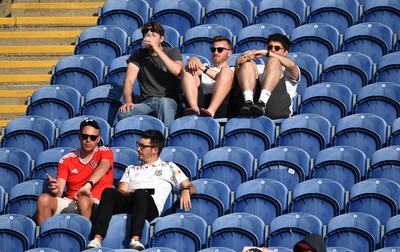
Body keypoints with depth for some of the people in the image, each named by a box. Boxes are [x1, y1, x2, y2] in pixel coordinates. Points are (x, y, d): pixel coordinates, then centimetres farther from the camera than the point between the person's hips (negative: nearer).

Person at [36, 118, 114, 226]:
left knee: (83, 199, -39)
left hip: (94, 203, -3)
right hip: (69, 203, 3)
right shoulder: (66, 160, 13)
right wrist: (55, 190, -22)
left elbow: (103, 168, -18)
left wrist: (88, 185, -39)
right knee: (43, 199, -26)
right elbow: (58, 194, 6)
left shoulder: (105, 152, 7)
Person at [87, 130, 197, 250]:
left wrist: (186, 190, -7)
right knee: (108, 192, -31)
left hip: (150, 206, -3)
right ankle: (97, 239, -47)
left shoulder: (169, 167, 27)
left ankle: (135, 240, -56)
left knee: (140, 193, -40)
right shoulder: (131, 169, 36)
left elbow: (191, 187, 18)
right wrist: (129, 194, -6)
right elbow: (121, 191, 19)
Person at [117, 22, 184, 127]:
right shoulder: (138, 55, 13)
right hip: (146, 102, 2)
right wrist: (128, 101, -20)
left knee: (163, 102, -41)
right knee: (122, 113, -30)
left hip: (169, 100, -2)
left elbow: (177, 71, -13)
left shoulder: (173, 52, 9)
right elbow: (129, 80, 1)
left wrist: (157, 49, -14)